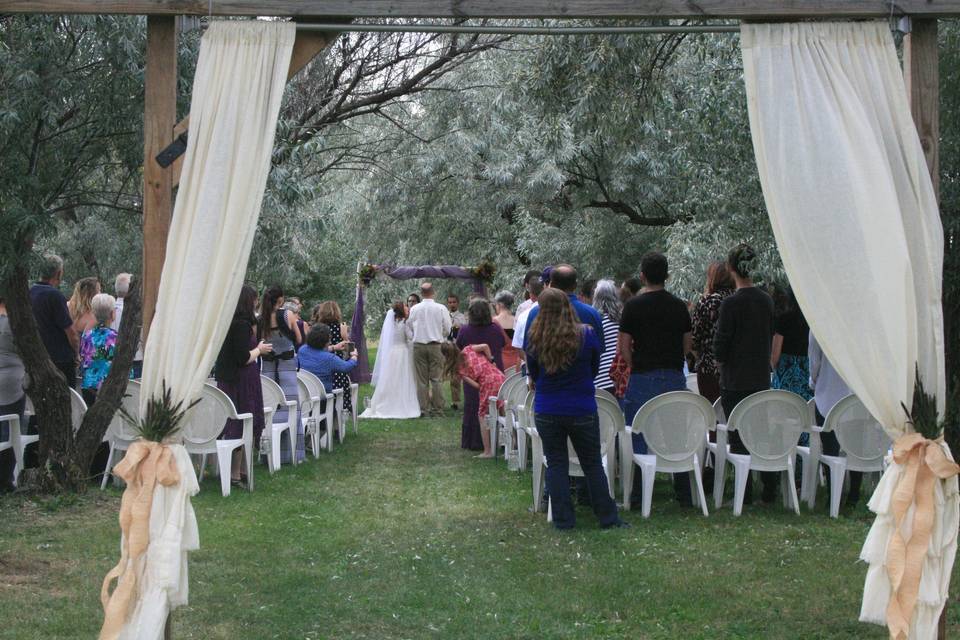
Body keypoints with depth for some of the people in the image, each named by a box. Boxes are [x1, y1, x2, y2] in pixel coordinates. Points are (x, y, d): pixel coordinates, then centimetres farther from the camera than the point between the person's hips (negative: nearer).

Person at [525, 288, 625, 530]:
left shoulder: (534, 338, -9)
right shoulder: (587, 335, -10)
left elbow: (533, 374, 6)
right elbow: (595, 369, 5)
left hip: (546, 410, 0)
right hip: (583, 408, 0)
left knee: (556, 465, 10)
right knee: (592, 464, 11)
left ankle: (563, 519, 10)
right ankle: (608, 518, 15)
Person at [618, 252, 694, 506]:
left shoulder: (634, 305, -6)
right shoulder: (679, 305, 4)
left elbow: (623, 346, -6)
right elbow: (688, 344, 9)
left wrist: (634, 366, 7)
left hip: (643, 378, -3)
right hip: (675, 377, 3)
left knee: (638, 437, 4)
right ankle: (684, 495, 14)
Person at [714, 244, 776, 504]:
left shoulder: (731, 303, -16)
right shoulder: (766, 300, 3)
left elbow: (720, 347, -13)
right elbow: (770, 337, 12)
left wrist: (722, 362, 7)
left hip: (735, 381, -6)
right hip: (762, 378, 6)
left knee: (738, 437, 2)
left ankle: (744, 493, 4)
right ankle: (770, 489, 15)